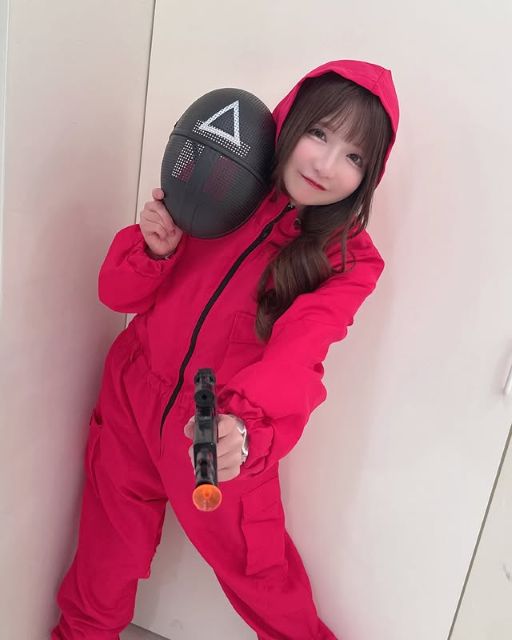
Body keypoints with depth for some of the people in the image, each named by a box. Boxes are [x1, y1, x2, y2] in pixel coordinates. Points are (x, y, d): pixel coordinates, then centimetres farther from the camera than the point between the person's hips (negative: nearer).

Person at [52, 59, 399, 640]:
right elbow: (119, 294, -3)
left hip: (224, 437, -2)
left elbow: (294, 355, -27)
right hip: (134, 399, 3)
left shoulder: (349, 260, -11)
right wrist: (156, 249, -23)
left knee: (256, 568, 14)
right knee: (108, 547, 20)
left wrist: (243, 424, -46)